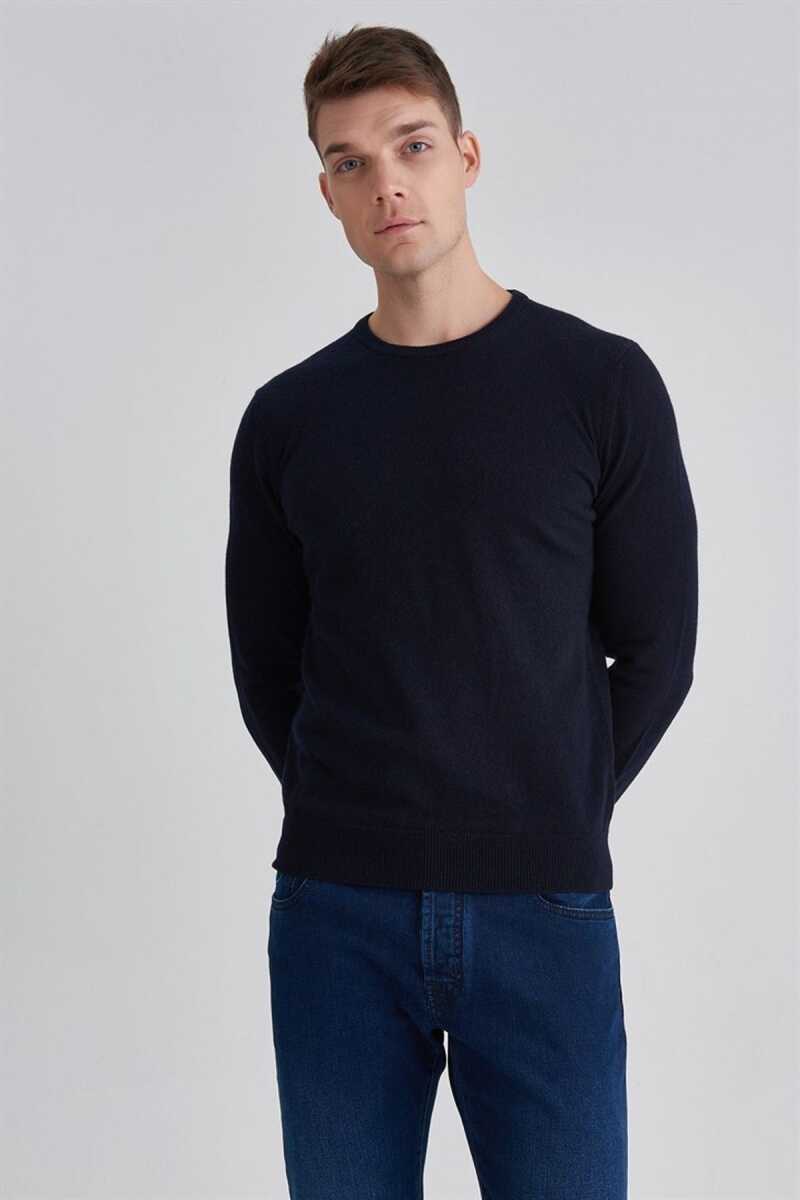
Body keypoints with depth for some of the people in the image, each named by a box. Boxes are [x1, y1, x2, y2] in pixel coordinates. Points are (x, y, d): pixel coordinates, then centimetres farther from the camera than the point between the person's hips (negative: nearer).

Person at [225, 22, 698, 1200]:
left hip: (544, 913, -2)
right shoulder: (288, 419, 5)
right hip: (336, 914, 2)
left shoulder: (603, 383, -1)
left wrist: (550, 819, 5)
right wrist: (355, 820, 8)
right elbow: (266, 668, 12)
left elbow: (654, 653, 3)